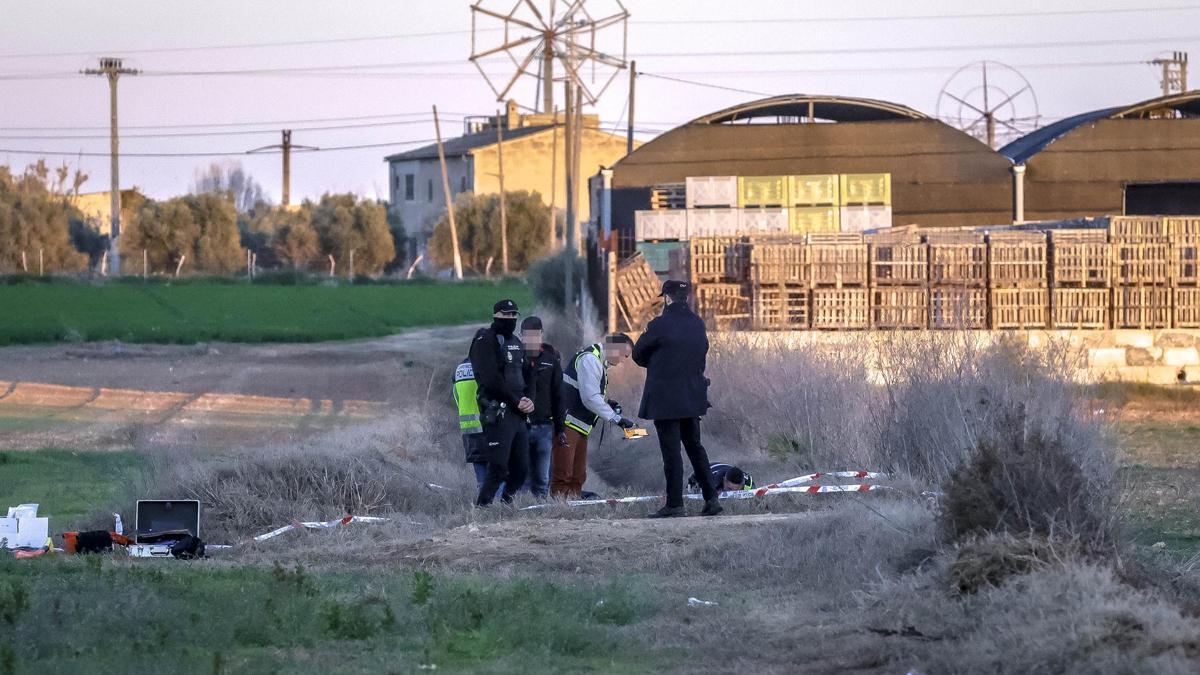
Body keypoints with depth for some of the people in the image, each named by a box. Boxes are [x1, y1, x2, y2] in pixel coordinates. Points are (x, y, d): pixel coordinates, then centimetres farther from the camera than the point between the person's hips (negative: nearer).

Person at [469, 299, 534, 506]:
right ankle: (481, 508, -9)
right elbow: (491, 380, -15)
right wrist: (517, 401, -11)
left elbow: (526, 376, 25)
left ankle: (506, 502, 17)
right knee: (498, 467, -14)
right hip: (497, 413, -8)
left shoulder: (516, 342, 20)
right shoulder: (485, 341, -6)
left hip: (518, 413, 8)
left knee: (521, 467, 7)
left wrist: (528, 400, 5)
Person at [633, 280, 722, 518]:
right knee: (695, 447, 16)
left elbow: (638, 353, -3)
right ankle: (711, 498, 13)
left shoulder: (660, 325, -15)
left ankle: (675, 505, 0)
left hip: (665, 399, -6)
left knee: (671, 451, -2)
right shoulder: (698, 324, 4)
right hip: (692, 397, 6)